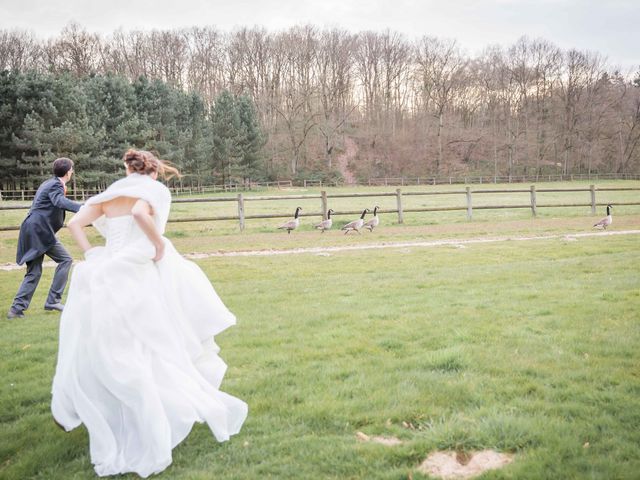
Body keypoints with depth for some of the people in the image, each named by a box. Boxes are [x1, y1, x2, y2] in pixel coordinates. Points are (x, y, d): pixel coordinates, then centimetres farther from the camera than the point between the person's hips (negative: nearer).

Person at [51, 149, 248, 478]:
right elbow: (140, 213, -21)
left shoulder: (108, 195, 17)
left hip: (104, 278, 5)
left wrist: (91, 254, 7)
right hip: (137, 280, -5)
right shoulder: (155, 190, 1)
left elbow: (74, 223, 7)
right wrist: (160, 244, -11)